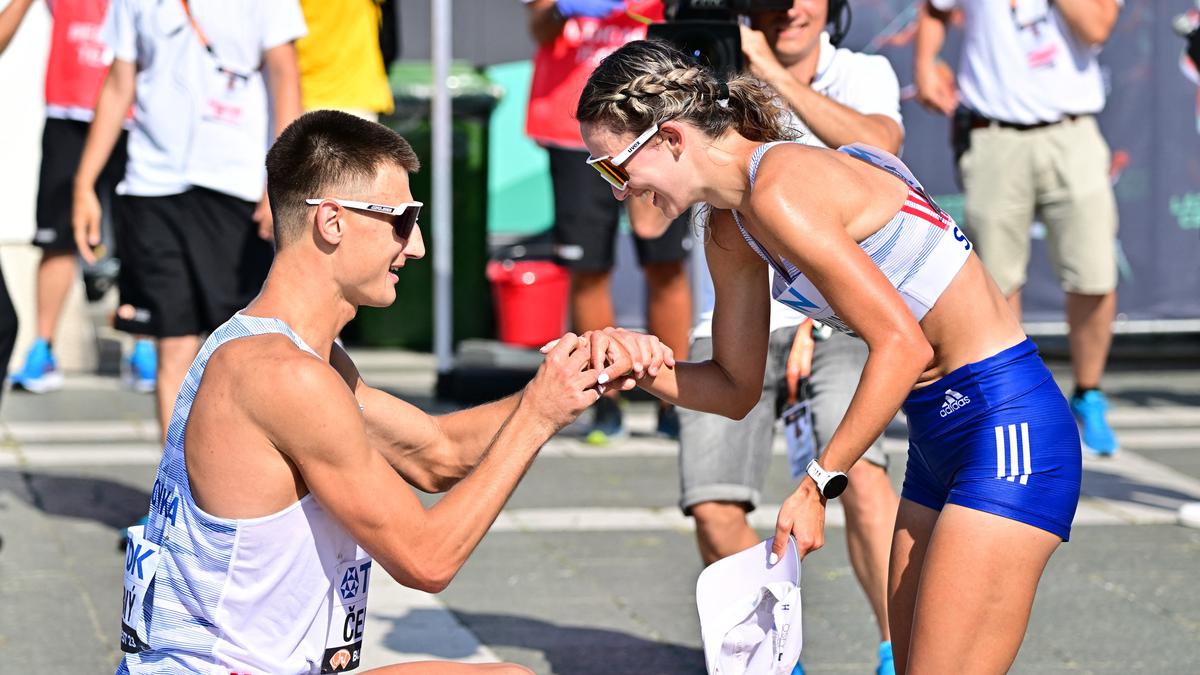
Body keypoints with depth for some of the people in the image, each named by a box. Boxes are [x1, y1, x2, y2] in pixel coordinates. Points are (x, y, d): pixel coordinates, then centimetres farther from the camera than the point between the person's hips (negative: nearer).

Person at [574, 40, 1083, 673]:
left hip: (1005, 425, -10)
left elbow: (902, 345, -22)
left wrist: (818, 483, -19)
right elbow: (737, 388, 17)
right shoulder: (730, 231, 9)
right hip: (938, 433, 10)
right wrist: (640, 365, -2)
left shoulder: (778, 190, -20)